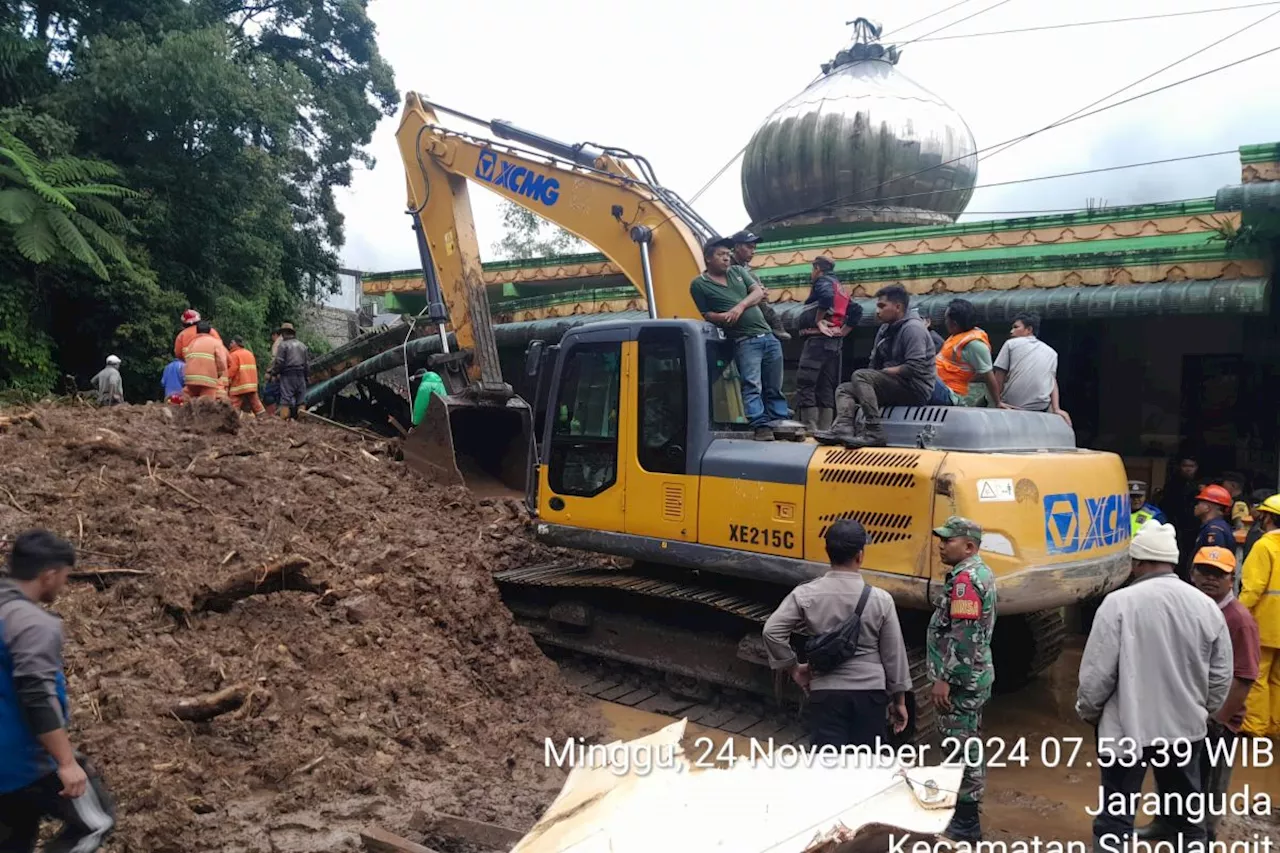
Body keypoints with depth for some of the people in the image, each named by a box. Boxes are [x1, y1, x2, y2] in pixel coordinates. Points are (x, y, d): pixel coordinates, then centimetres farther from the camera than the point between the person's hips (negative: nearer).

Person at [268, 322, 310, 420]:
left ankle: (284, 419, -9)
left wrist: (272, 373, 6)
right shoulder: (302, 345, 14)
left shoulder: (283, 345, -3)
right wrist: (306, 376, 22)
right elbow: (307, 363, 15)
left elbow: (279, 362, -8)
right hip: (301, 376, 5)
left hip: (288, 376, -5)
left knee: (286, 400, -5)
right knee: (301, 400, 6)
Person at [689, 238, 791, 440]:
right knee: (752, 385, -18)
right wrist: (724, 317, -20)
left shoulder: (737, 271, 17)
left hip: (768, 335, 6)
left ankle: (780, 420, 14)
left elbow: (758, 292, 8)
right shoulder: (699, 285, 1)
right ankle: (762, 426, -21)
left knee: (774, 386, 8)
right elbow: (706, 314, -2)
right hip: (745, 341, -6)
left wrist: (741, 306, -11)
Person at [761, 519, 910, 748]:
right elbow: (893, 655, -1)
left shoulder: (806, 594, -7)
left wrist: (793, 668, 4)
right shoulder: (880, 599, -8)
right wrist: (899, 700, 11)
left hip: (826, 692, 0)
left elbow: (772, 631, -11)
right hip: (870, 693, 1)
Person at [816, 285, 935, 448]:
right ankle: (843, 429, -22)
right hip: (895, 385, 10)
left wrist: (885, 372, -14)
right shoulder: (886, 328, 13)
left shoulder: (913, 328, -14)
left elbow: (915, 368, -24)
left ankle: (873, 432, -31)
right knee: (844, 390, 6)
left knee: (860, 376, -24)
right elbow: (875, 364, 14)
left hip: (916, 387, -10)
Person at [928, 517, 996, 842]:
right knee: (969, 746, 18)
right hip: (972, 676, 11)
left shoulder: (965, 579, -20)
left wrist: (944, 679, -23)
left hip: (960, 680, -11)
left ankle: (965, 824, 4)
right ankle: (966, 811, 30)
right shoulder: (978, 573, 14)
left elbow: (963, 637, -26)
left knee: (961, 749, -3)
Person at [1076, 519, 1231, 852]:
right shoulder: (1206, 606, -5)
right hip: (1185, 727, 4)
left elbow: (1097, 672, -14)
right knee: (1188, 815, 21)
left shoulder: (1119, 602, -18)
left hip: (1127, 728, -4)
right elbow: (1220, 676, 4)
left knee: (1115, 818, 5)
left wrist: (1087, 710, 4)